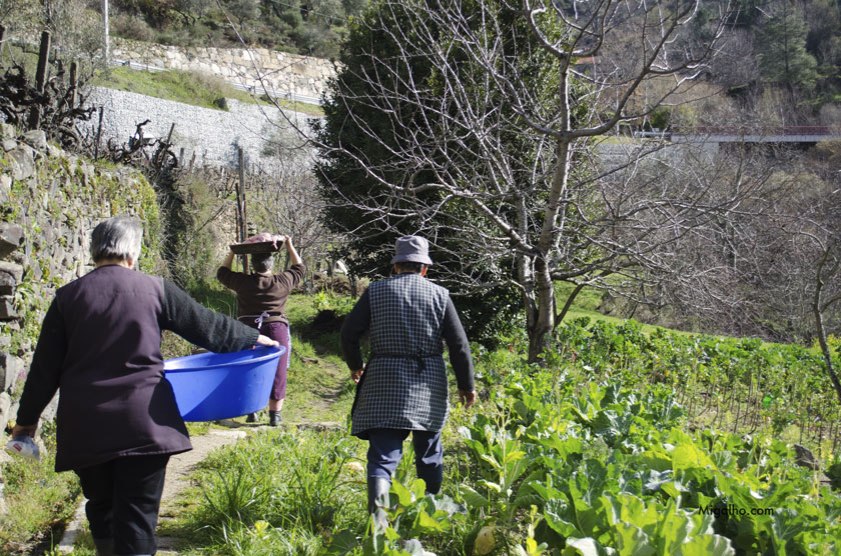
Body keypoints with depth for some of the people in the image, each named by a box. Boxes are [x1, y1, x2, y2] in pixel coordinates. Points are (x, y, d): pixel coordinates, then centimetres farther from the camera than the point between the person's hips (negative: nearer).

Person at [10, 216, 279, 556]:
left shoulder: (68, 297, 3)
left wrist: (27, 418, 17)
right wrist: (254, 338, 24)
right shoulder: (155, 289, -1)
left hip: (85, 425, 2)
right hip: (142, 422, -2)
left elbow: (45, 367, 6)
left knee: (101, 508, 19)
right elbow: (208, 327, 8)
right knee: (137, 515, 0)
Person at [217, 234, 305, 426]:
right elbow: (299, 268, 17)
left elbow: (222, 273, 17)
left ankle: (251, 412, 15)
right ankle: (275, 415, 6)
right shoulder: (282, 282, -2)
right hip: (276, 330, -1)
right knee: (276, 374, 5)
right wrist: (289, 245, 25)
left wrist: (232, 253, 25)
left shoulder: (243, 282, -2)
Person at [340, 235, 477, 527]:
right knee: (429, 452, 18)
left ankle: (377, 512, -26)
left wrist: (355, 365, 19)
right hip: (429, 384, 1)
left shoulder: (376, 291, 0)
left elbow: (349, 332, 1)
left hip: (385, 382, -1)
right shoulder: (439, 294, 0)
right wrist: (466, 384, 9)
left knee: (383, 453, -4)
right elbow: (459, 344, -1)